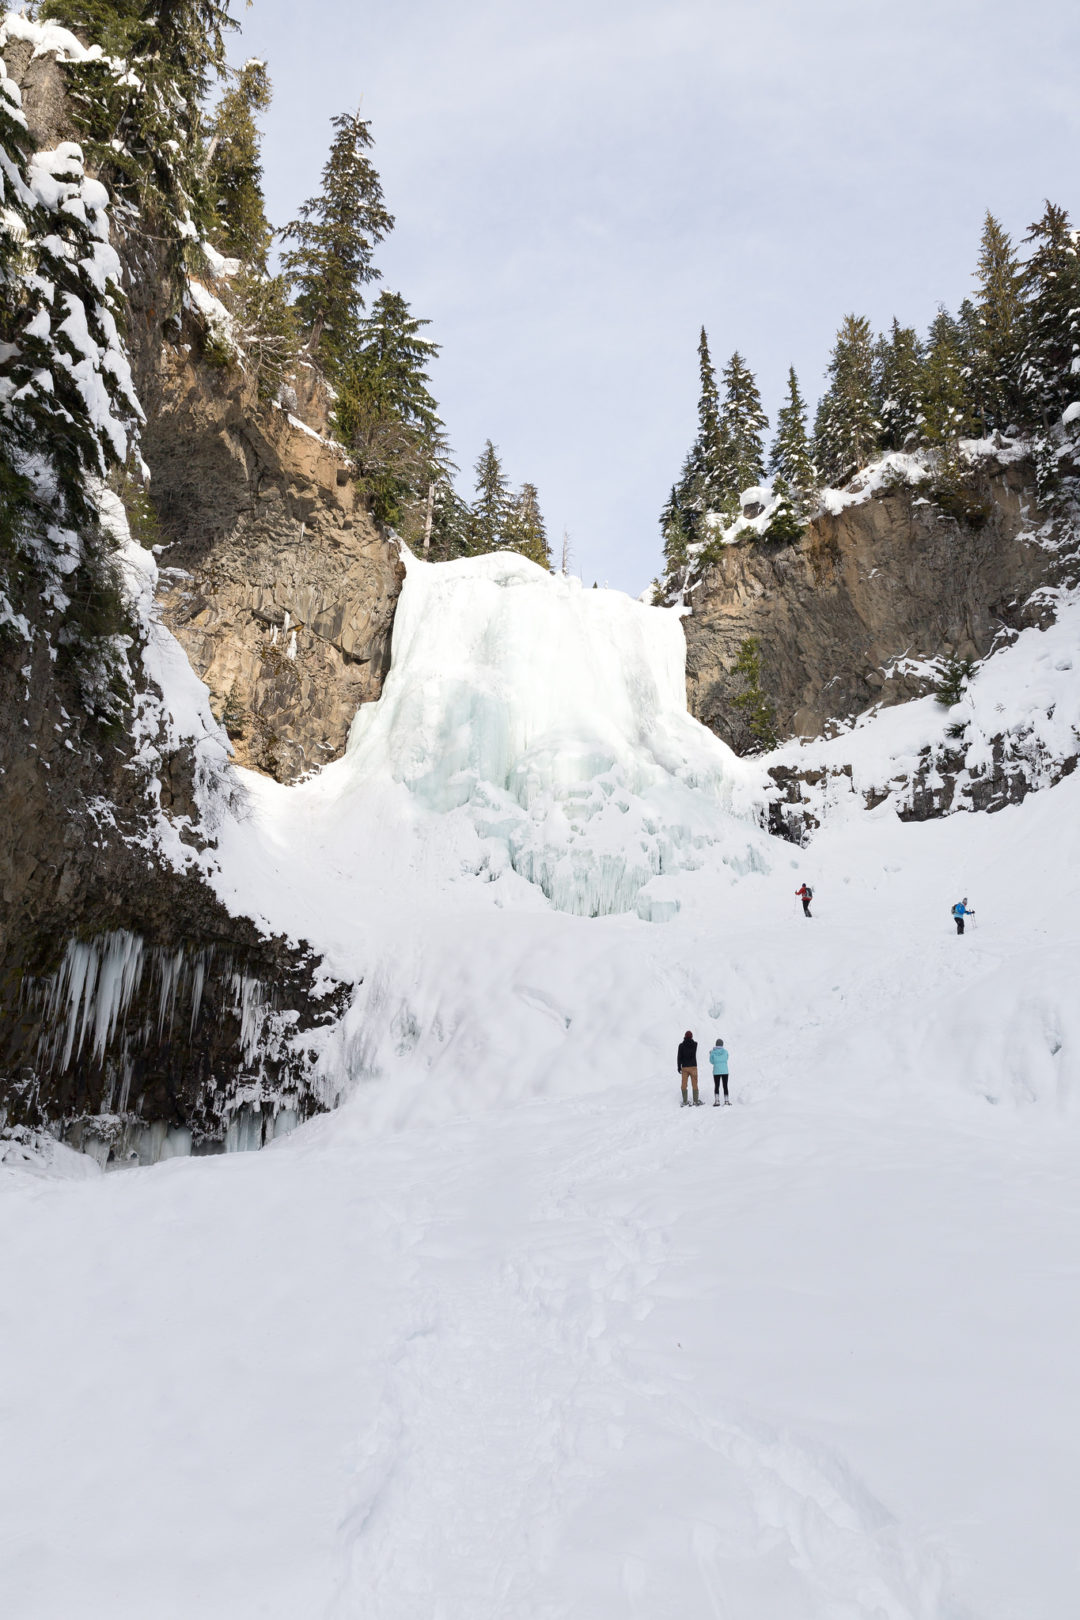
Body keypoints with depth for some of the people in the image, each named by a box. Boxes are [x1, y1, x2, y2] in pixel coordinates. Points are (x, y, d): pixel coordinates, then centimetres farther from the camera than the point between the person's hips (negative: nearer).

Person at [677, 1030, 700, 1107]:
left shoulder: (681, 1045, -6)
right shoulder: (695, 1044, -4)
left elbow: (679, 1057, -6)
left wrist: (679, 1067, 0)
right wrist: (689, 1040, 17)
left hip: (684, 1067, 0)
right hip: (693, 1067, 0)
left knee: (684, 1085, 8)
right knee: (694, 1084, 6)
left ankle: (685, 1101, 9)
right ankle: (696, 1101, 5)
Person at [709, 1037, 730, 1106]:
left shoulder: (713, 1052, -6)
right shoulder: (725, 1051, -4)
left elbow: (712, 1061, 6)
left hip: (716, 1071, 0)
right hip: (725, 1071, 0)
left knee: (716, 1086, 9)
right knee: (725, 1086, 10)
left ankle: (717, 1101, 0)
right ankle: (726, 1101, 8)